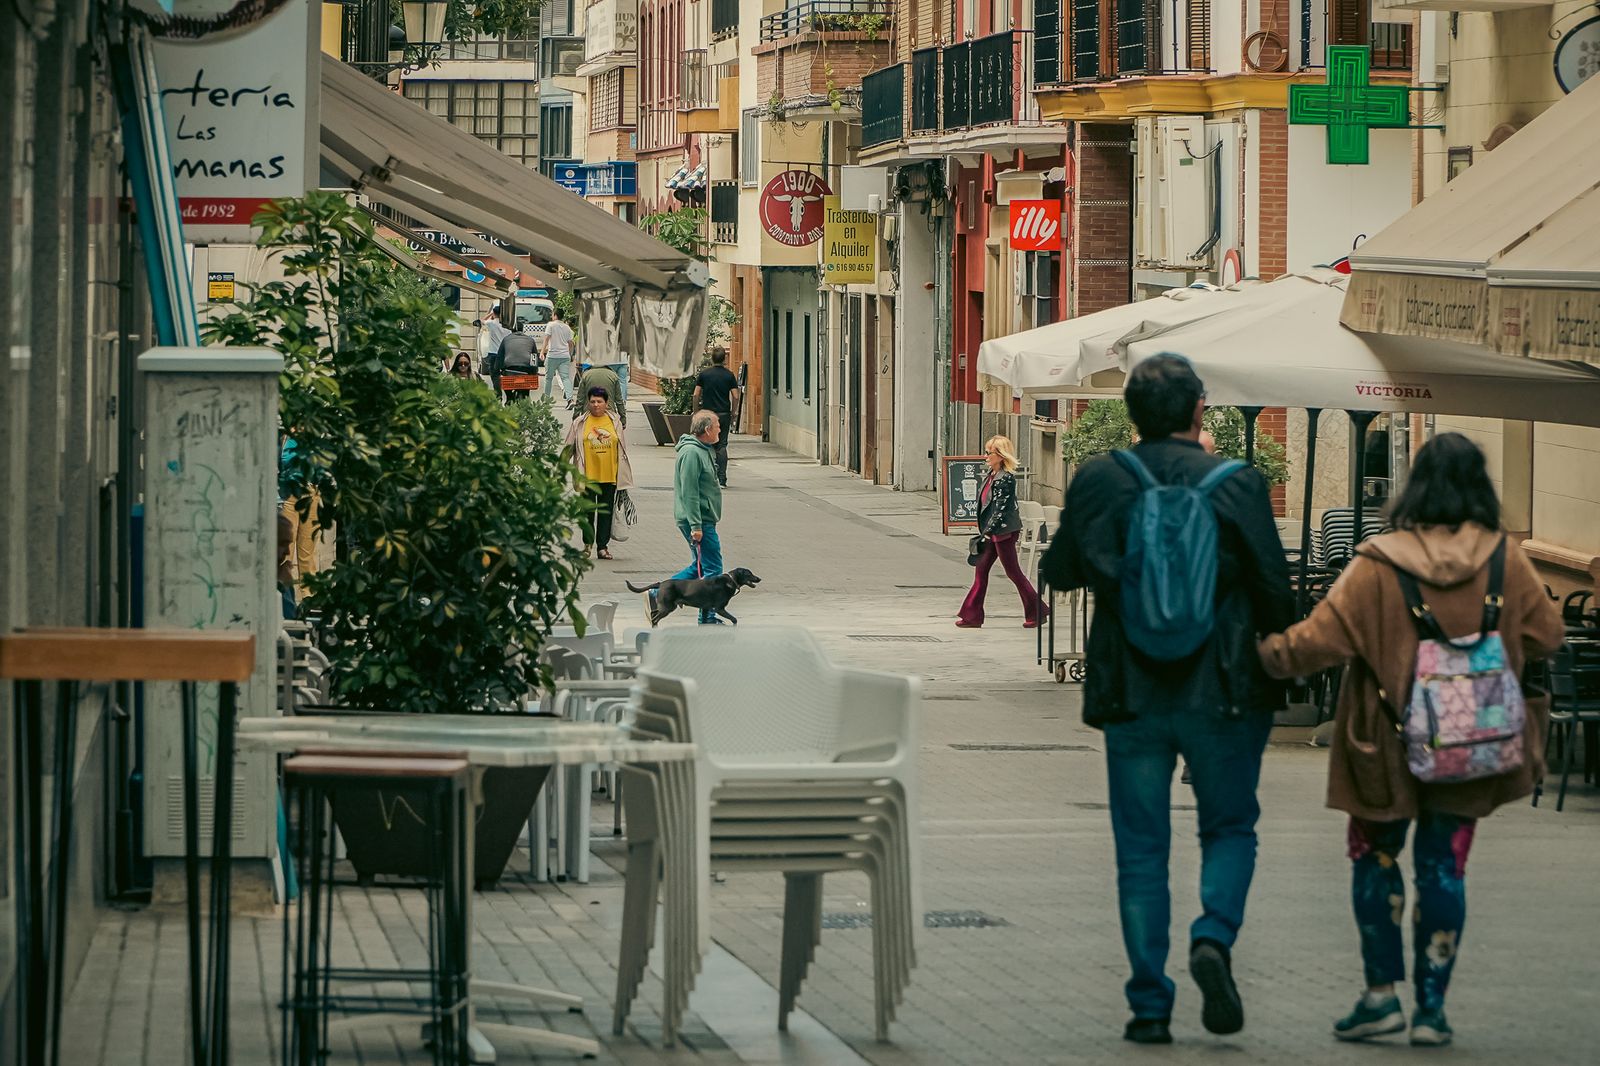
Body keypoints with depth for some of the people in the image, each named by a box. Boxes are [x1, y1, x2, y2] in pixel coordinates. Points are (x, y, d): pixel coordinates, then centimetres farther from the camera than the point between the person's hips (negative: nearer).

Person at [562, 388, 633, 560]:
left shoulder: (614, 422, 7)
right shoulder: (580, 423, 2)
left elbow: (622, 449, 14)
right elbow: (569, 447, 7)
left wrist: (622, 474, 15)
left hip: (609, 474, 1)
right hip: (588, 474, -1)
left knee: (606, 512, 4)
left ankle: (603, 546, 9)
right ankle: (588, 543, 20)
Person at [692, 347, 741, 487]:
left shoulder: (704, 374, -2)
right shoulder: (729, 375, 0)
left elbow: (696, 395, -3)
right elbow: (735, 397, -3)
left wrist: (696, 413, 6)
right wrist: (732, 414, 8)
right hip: (724, 414, 1)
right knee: (722, 446, 5)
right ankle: (722, 479, 0)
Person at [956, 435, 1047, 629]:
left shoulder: (1006, 479, -18)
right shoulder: (992, 475, 10)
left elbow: (1001, 508, -21)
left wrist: (989, 531, -23)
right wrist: (985, 531, 18)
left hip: (1004, 531, -10)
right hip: (992, 532, 10)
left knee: (1013, 571, -1)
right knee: (981, 569, 8)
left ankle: (1037, 611, 10)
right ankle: (972, 616, 11)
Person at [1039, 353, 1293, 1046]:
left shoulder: (1097, 482, -2)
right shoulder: (1238, 485, -7)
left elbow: (1059, 572, 10)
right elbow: (1275, 590, -3)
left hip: (1131, 697, 1)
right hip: (1222, 695, -1)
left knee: (1141, 852, 9)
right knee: (1230, 830, 16)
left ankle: (1150, 1007, 6)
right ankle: (1214, 937, -10)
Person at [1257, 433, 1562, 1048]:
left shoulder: (1378, 565, -15)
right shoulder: (1504, 560, -7)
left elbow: (1321, 639, -16)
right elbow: (1545, 636, 3)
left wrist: (1268, 654, -2)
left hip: (1391, 743, -2)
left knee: (1376, 856, 15)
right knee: (1444, 865, 9)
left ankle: (1382, 993, 10)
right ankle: (1431, 1008, 7)